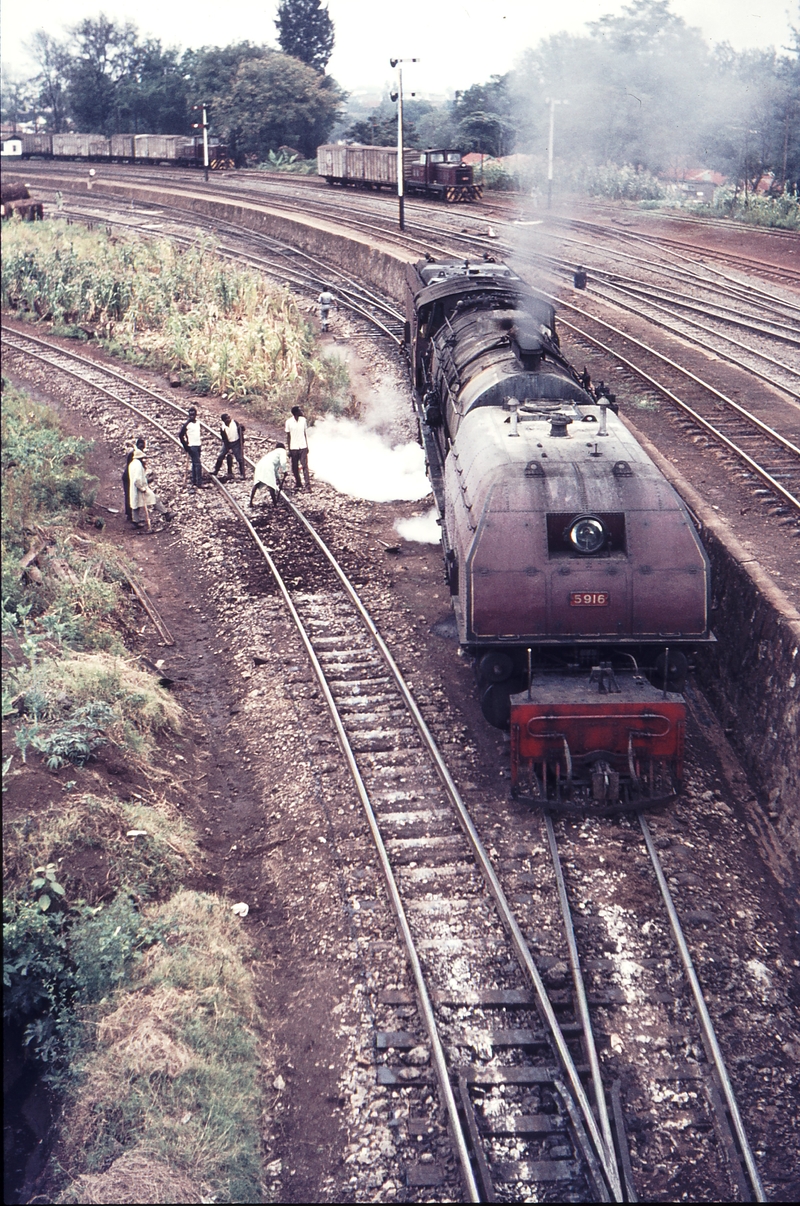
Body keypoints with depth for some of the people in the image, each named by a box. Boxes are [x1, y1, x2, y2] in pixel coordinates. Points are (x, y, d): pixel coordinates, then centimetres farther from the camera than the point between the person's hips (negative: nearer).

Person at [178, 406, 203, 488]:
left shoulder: (197, 423, 9)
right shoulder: (187, 424, -11)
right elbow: (180, 435, -9)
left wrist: (201, 444, 15)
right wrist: (186, 446, -9)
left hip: (198, 445, 7)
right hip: (192, 446, -7)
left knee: (195, 464, 12)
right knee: (197, 464, -11)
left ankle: (194, 482, 18)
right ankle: (199, 483, -11)